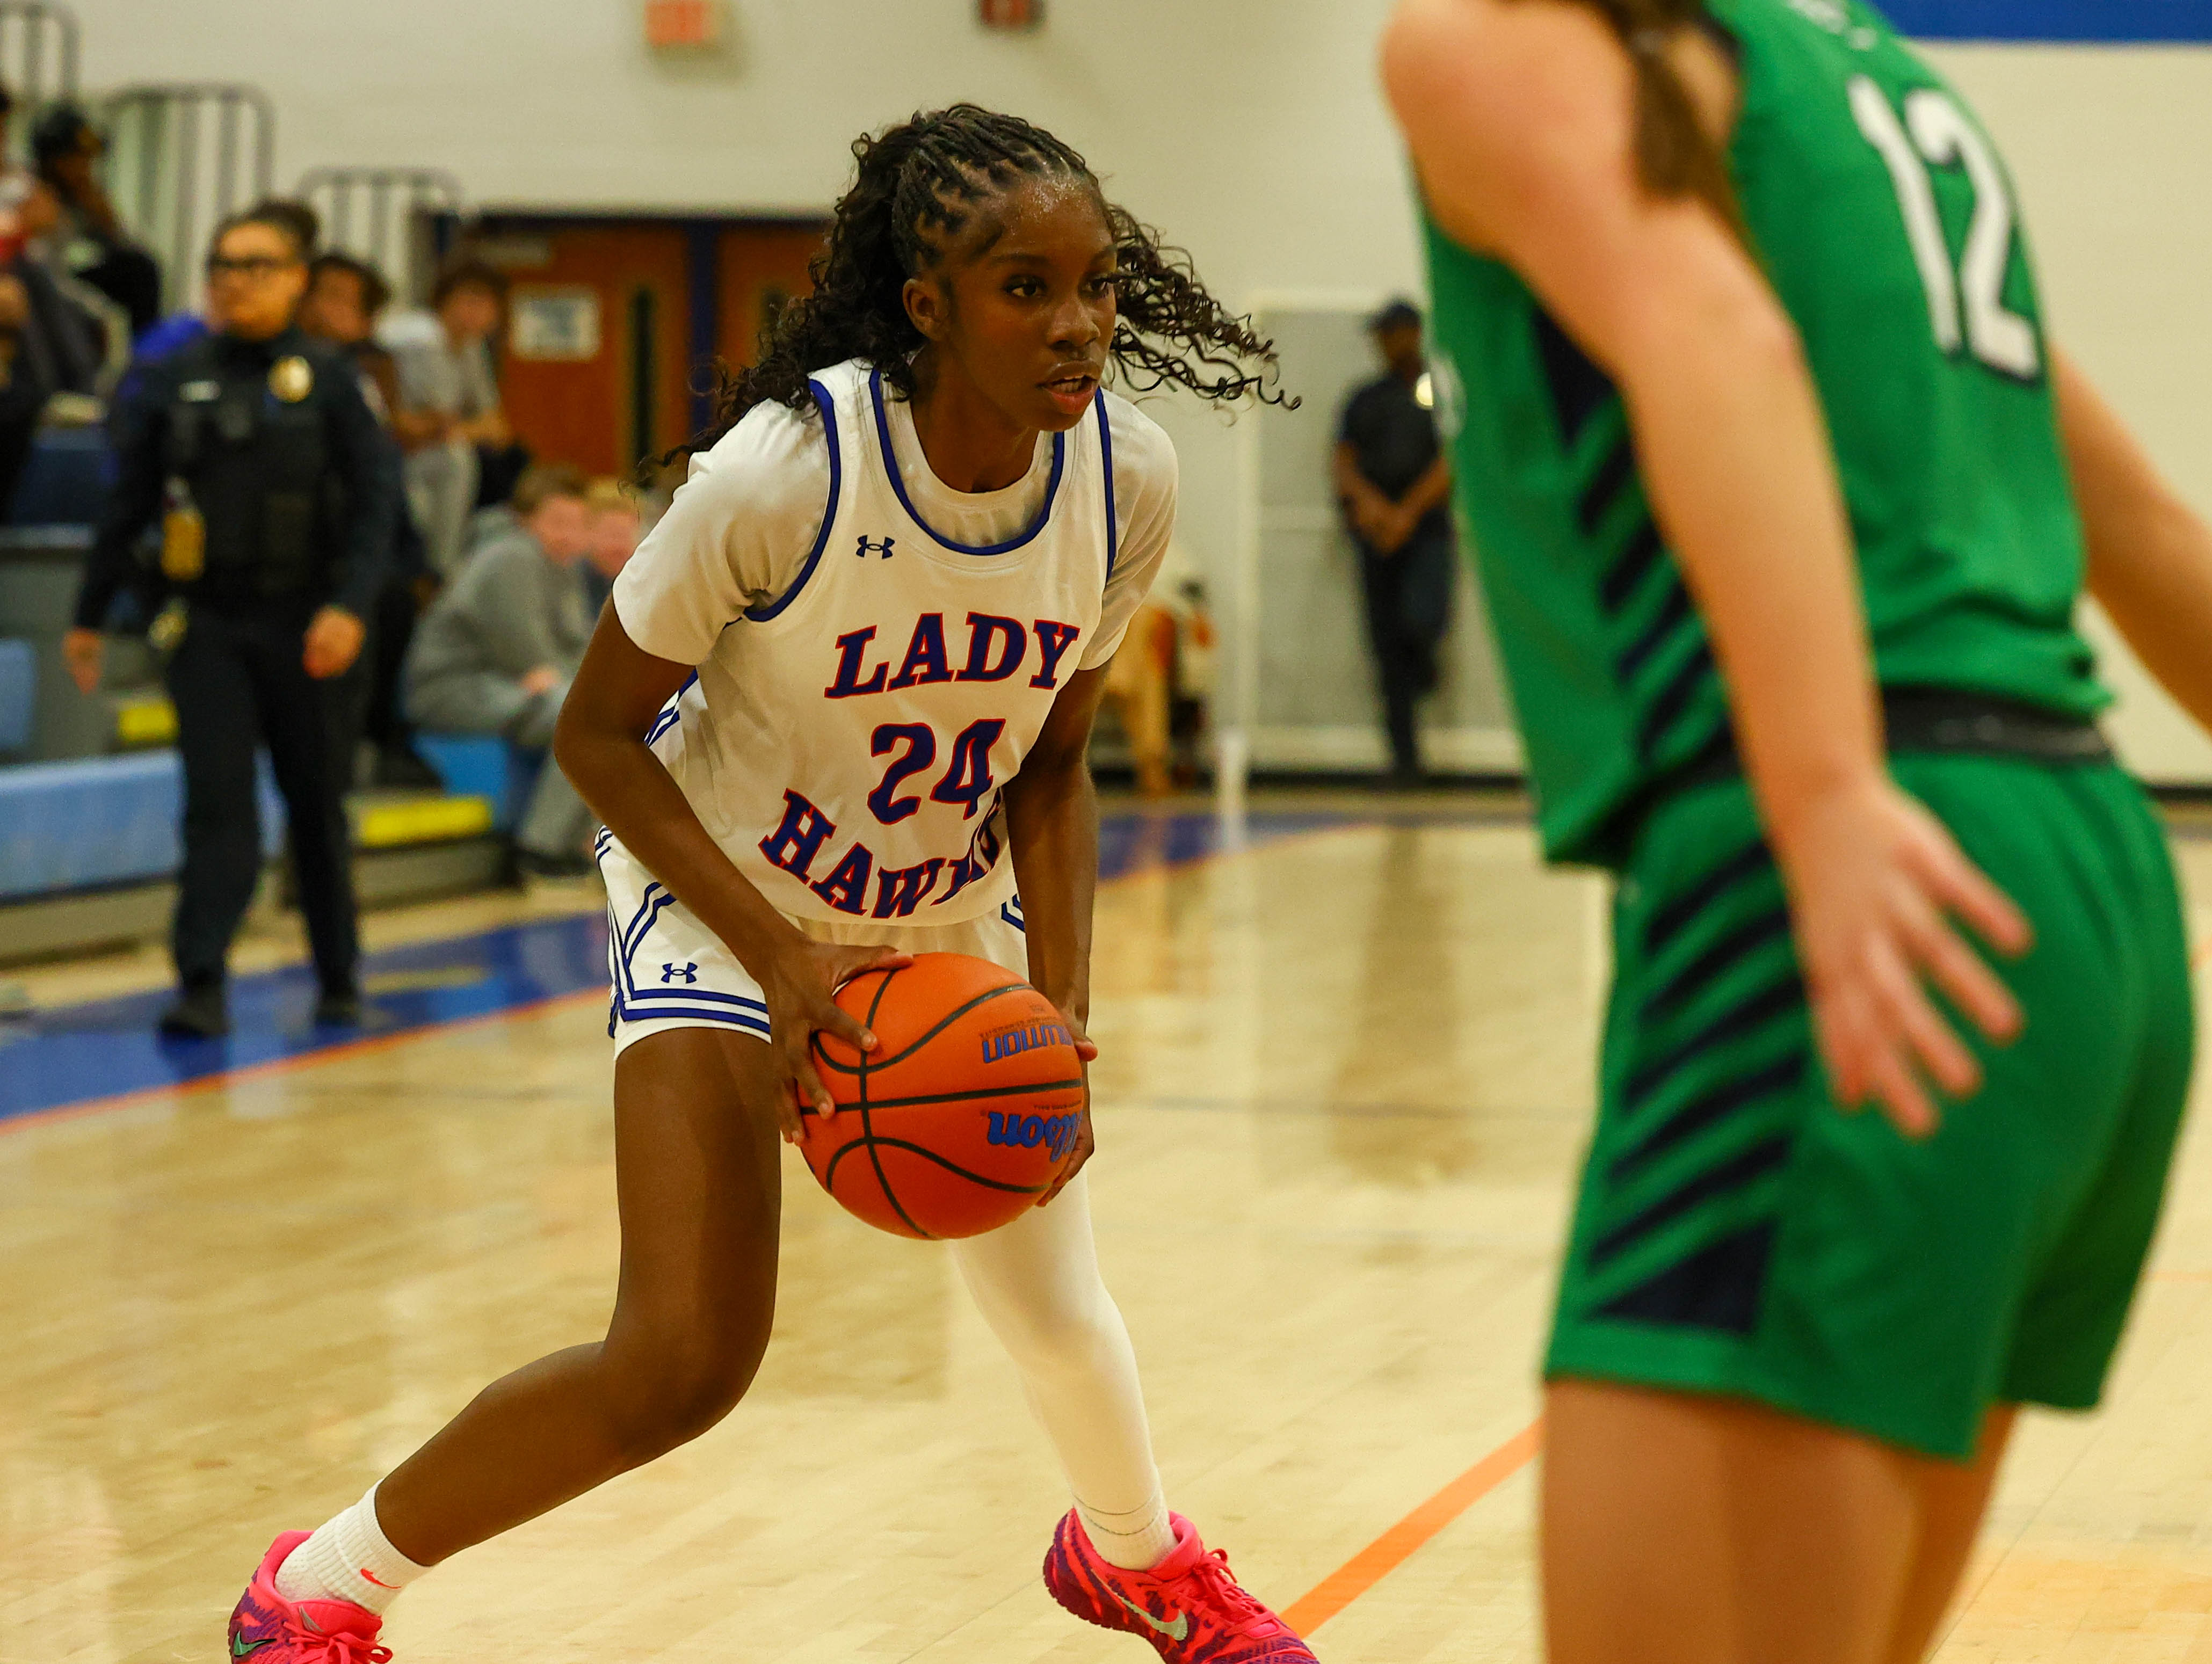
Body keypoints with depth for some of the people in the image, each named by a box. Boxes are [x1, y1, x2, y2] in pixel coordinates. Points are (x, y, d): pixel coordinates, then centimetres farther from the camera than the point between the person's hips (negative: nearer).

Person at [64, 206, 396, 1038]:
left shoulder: (326, 381, 0)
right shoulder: (173, 382, 6)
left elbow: (371, 506, -4)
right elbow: (126, 505, 11)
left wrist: (350, 605, -18)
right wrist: (89, 616, 12)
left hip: (302, 626, -1)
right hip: (209, 624, 1)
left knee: (316, 806, 10)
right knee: (217, 805, -9)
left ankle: (338, 979, 24)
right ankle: (201, 984, -12)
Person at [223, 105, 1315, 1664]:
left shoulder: (1130, 480, -17)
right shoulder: (788, 470, -31)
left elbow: (1047, 763, -2)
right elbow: (598, 731, -19)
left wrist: (1059, 1018, -13)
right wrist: (778, 956, -27)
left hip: (953, 912, 4)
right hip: (726, 895, -4)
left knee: (1059, 1312, 12)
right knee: (685, 1360, -16)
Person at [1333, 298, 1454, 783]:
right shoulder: (1364, 401, 16)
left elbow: (1449, 462, -5)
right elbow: (1345, 464, 7)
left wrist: (1406, 512, -15)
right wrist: (1366, 499, -14)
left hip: (1426, 527, -4)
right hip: (1375, 532, 4)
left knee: (1421, 619, -25)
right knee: (1386, 646, -1)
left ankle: (1425, 663, 13)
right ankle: (1405, 756, 5)